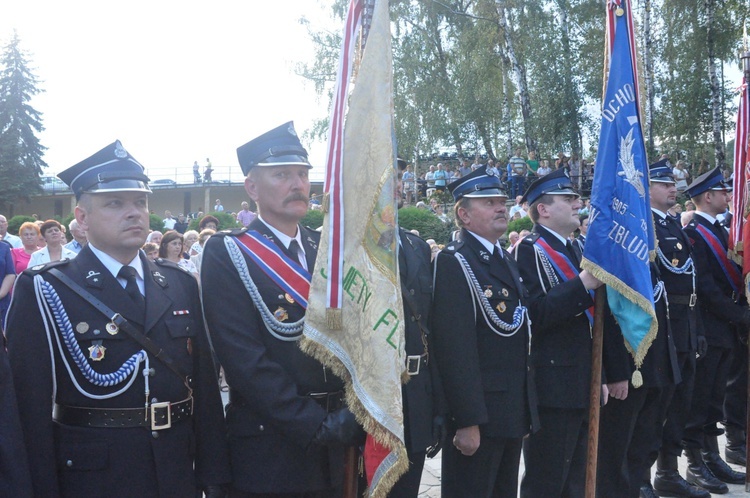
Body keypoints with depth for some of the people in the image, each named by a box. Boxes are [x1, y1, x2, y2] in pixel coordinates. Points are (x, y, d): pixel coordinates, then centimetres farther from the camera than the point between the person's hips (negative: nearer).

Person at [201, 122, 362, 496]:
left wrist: (350, 416, -9)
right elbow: (245, 360, -16)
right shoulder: (226, 254, -8)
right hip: (267, 456, -5)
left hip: (333, 451, 5)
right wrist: (317, 425, -18)